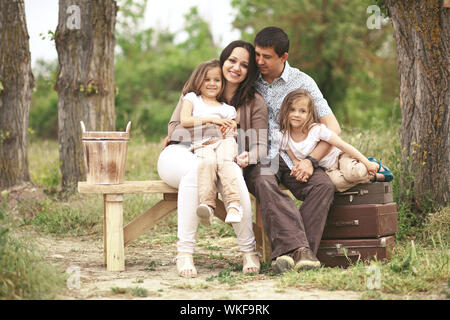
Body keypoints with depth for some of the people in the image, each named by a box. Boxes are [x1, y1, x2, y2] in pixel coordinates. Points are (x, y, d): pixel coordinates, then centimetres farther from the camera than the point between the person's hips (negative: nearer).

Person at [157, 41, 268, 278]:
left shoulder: (255, 103, 12)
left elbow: (260, 145, 3)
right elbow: (174, 128, 2)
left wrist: (247, 157, -22)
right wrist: (211, 131, -16)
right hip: (179, 154, -1)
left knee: (233, 172, -38)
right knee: (196, 169, -40)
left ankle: (248, 250, -29)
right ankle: (184, 252, -40)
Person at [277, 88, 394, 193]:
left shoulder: (317, 129, -22)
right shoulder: (283, 137, -10)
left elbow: (344, 146, -19)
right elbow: (295, 160, 3)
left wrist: (367, 163, -18)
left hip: (340, 156, -3)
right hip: (328, 169, 3)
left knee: (352, 173, -37)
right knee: (335, 181, -33)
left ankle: (375, 166, -3)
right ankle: (373, 177, -13)